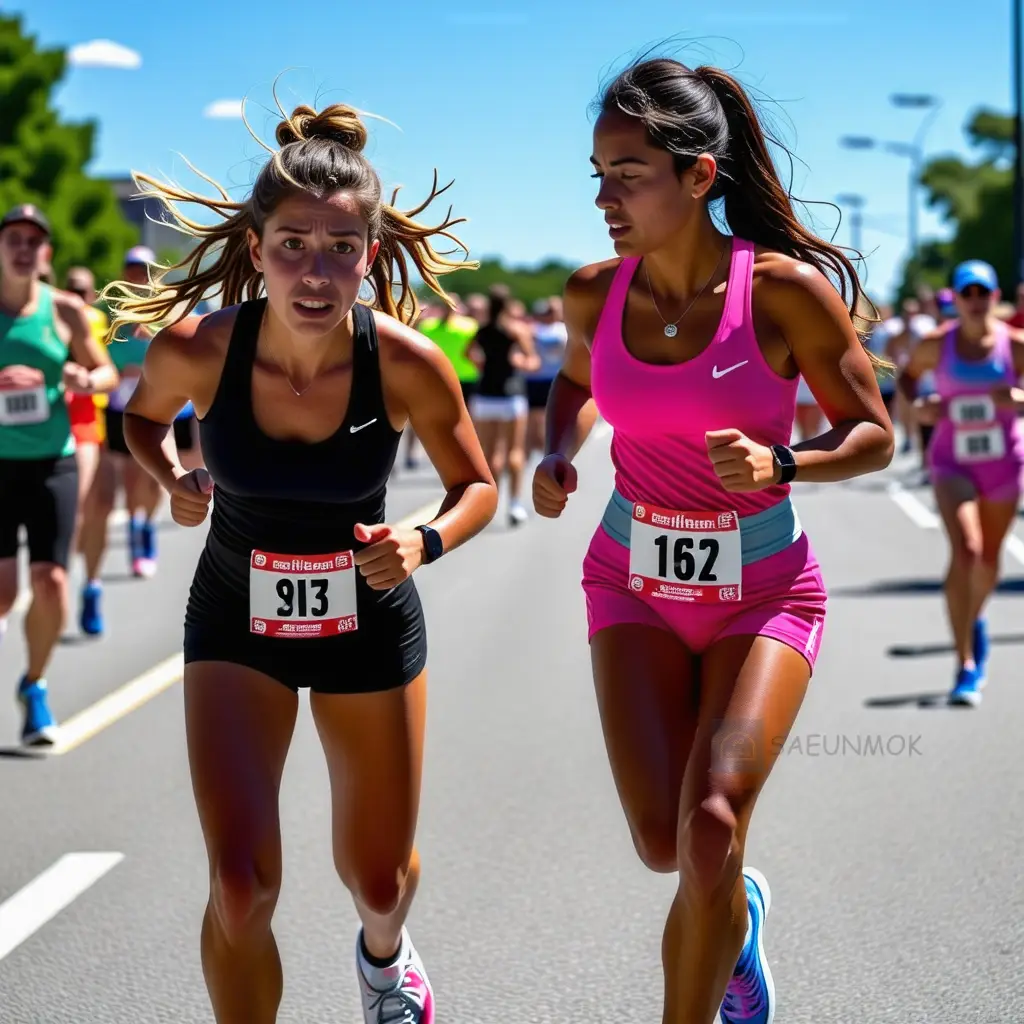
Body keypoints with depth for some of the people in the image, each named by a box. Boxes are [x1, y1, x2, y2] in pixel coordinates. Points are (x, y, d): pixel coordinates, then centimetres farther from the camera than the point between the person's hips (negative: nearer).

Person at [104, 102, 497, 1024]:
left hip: (370, 624, 1)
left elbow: (477, 486, -6)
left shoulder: (407, 364, -24)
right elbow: (143, 416, 3)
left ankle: (384, 950, 55)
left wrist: (424, 543, -26)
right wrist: (173, 481, -17)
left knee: (380, 879, 16)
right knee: (241, 887, -17)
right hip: (237, 621, 0)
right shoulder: (196, 349, -22)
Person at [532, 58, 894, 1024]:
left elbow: (873, 434, -7)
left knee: (713, 826, -19)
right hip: (634, 582, 3)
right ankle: (735, 909, 31)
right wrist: (558, 451, -2)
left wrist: (777, 462, -26)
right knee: (665, 843, -6)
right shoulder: (593, 293, -6)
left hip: (763, 591, -3)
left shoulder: (785, 289, -17)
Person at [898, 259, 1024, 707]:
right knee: (964, 552, -20)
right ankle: (966, 666, -18)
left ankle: (975, 617, 53)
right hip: (953, 463, -1)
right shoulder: (936, 346, -5)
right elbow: (907, 375, 13)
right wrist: (917, 404, -7)